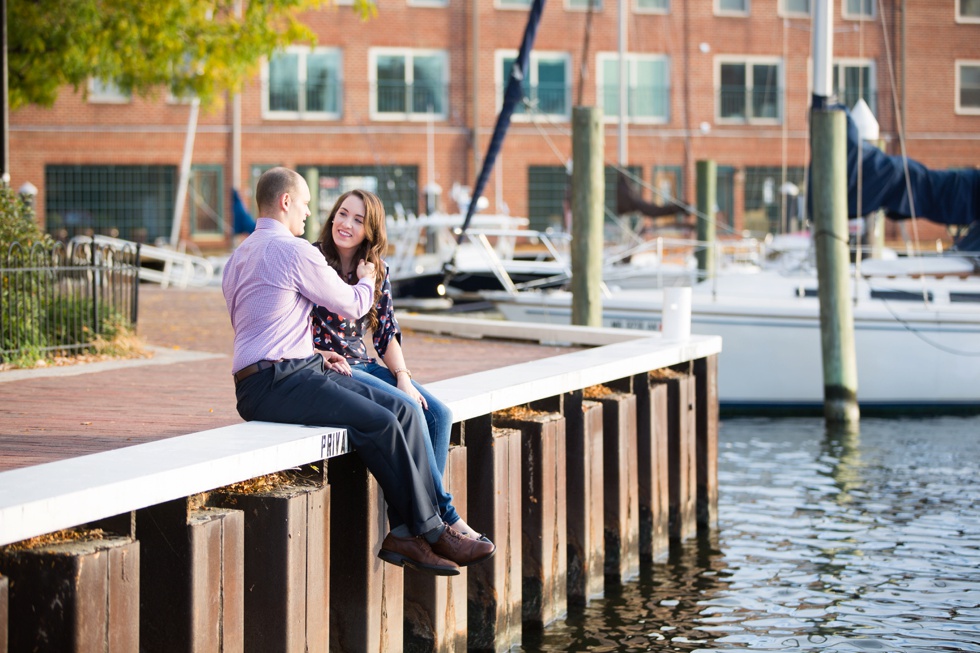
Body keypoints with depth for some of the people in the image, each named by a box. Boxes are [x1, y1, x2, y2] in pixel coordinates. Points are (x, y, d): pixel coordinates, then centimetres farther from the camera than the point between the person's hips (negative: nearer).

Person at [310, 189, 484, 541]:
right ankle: (445, 516, -17)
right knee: (407, 409, -25)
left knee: (438, 413, -12)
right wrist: (321, 356, -22)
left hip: (363, 365, 7)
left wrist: (403, 378, -4)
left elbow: (387, 333, 11)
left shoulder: (376, 271, 10)